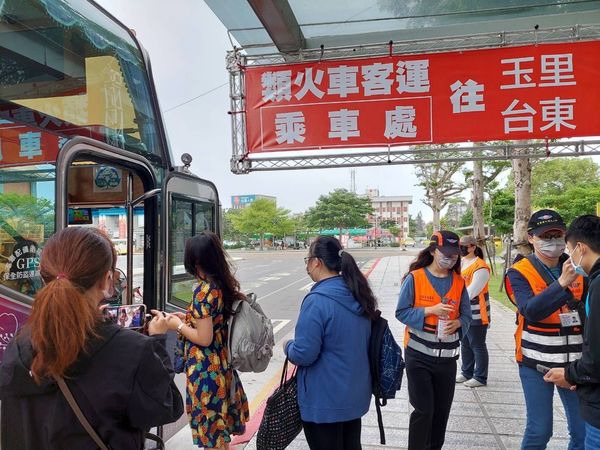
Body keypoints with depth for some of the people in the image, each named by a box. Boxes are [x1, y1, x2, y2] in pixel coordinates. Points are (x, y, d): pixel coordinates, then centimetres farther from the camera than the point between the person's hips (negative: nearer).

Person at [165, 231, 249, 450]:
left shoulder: (204, 291, -22)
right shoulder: (226, 285, 2)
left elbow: (204, 338, -22)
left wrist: (178, 325, -8)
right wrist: (189, 317, 11)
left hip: (205, 368, -8)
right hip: (222, 363, 8)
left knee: (210, 425, 8)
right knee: (220, 424, 22)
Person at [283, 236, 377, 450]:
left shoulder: (317, 300, -25)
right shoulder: (358, 294, 1)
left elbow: (303, 354, -24)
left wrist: (288, 346, -3)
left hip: (325, 401, -7)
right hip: (355, 393, 8)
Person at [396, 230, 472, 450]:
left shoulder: (459, 282, 3)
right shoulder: (414, 278, -10)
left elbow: (467, 315, 7)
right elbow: (401, 312, -10)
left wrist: (458, 323, -15)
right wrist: (429, 311, -22)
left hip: (447, 356, 4)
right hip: (419, 354, -4)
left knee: (442, 409, 14)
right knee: (423, 410, -2)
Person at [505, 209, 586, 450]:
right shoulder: (519, 273, -7)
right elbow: (531, 311, -24)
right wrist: (561, 283, -32)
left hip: (575, 361, 4)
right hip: (536, 362, -3)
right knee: (539, 431, 2)